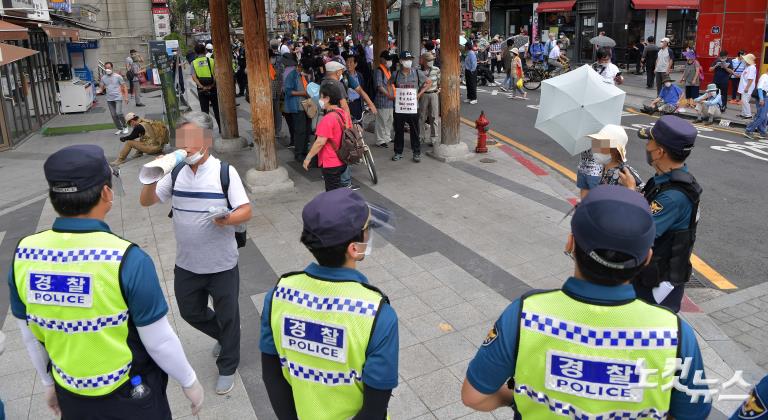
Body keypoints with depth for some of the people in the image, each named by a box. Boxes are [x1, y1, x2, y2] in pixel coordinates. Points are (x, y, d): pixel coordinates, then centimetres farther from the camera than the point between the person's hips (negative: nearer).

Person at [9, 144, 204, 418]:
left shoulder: (23, 254, -13)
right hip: (131, 395, -4)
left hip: (71, 394, 4)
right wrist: (189, 381, -3)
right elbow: (159, 341, -19)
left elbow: (30, 335, 1)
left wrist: (48, 382, 17)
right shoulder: (127, 259, -28)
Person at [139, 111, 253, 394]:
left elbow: (246, 211, -15)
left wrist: (229, 219, -36)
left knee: (227, 316, 10)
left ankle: (227, 367, 34)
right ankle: (223, 337, 50)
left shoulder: (225, 171, -13)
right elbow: (146, 202, 3)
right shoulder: (175, 172, -1)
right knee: (190, 312, 21)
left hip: (222, 265, -4)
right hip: (186, 264, 5)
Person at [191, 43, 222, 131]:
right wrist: (212, 85, -12)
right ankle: (221, 128, 11)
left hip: (201, 89, 1)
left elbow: (194, 77, -10)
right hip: (212, 88, -1)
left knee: (204, 110, 8)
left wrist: (202, 87, -14)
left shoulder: (194, 63, 2)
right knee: (216, 109, 8)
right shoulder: (211, 60, -1)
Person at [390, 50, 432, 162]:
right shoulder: (396, 74, 1)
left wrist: (420, 94, 1)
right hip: (399, 108, 1)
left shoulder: (417, 73, -1)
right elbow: (389, 84, 20)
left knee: (414, 131, 4)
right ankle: (398, 152, 22)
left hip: (413, 108, -1)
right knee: (398, 131, 9)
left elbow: (429, 82, 8)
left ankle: (417, 153, 14)